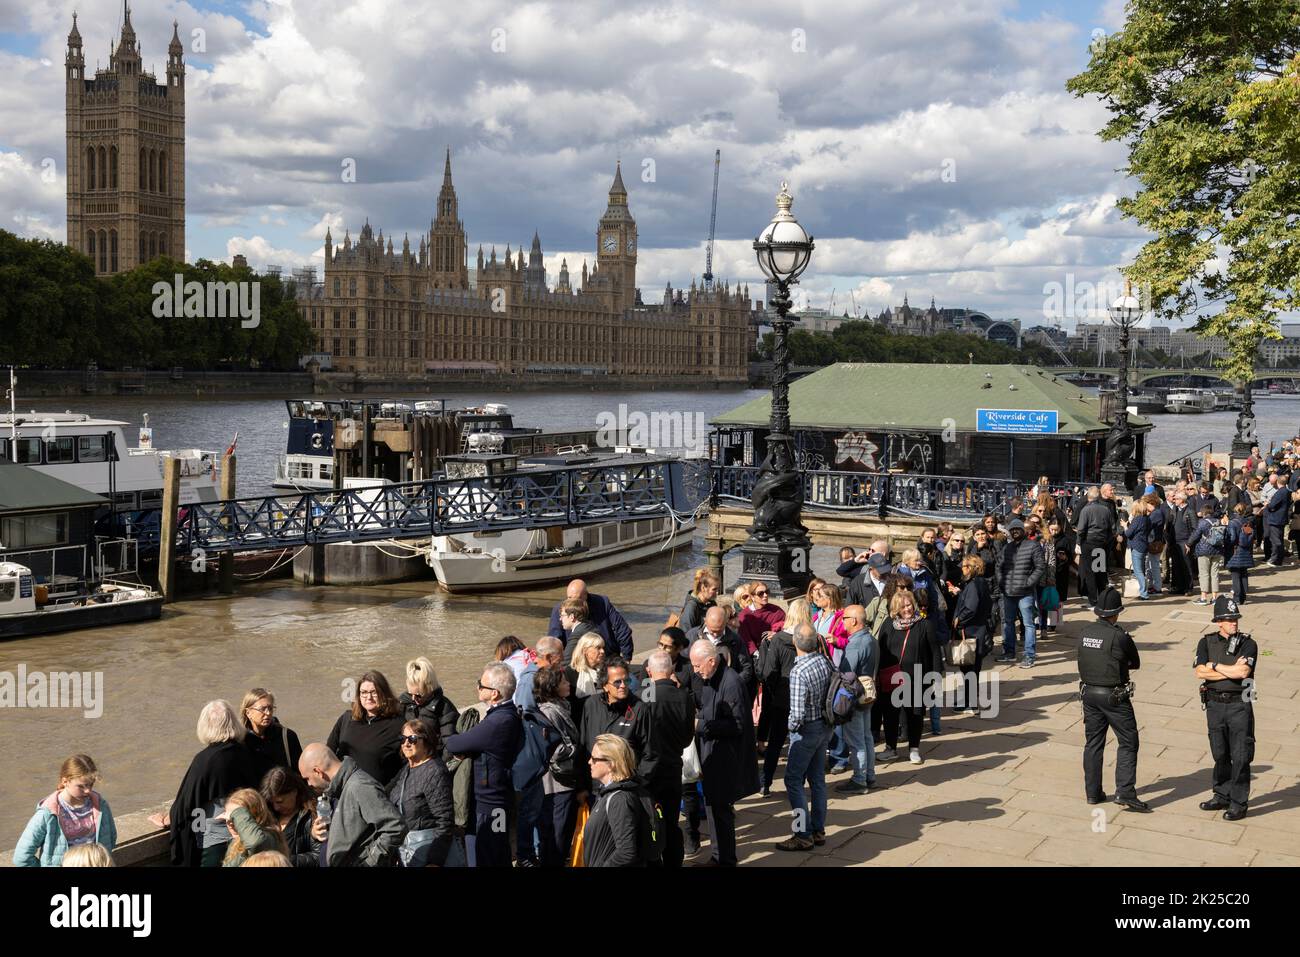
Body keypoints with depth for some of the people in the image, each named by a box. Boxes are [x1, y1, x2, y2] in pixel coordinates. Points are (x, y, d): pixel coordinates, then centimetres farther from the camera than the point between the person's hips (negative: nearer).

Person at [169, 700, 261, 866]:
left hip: (215, 839, -5)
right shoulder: (245, 754, 0)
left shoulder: (205, 759, -14)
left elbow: (186, 799, -7)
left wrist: (168, 820, 11)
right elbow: (256, 788, 12)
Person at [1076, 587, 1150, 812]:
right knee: (1128, 743, 2)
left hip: (1089, 692, 6)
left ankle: (1093, 792, 17)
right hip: (1114, 696, -6)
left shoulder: (1085, 632, 0)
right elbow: (1135, 664, -3)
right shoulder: (1119, 637, -17)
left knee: (1093, 743, 13)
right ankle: (1124, 792, -5)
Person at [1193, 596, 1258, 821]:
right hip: (1214, 704, 3)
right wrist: (1231, 671, -15)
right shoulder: (1207, 642, 3)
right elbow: (1200, 672, -9)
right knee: (1220, 755, 14)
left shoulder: (1248, 644, -5)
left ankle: (1239, 803, 6)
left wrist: (1215, 666, -10)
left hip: (1239, 704, -3)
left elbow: (1243, 672, -21)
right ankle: (1222, 796, 27)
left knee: (1240, 757, -2)